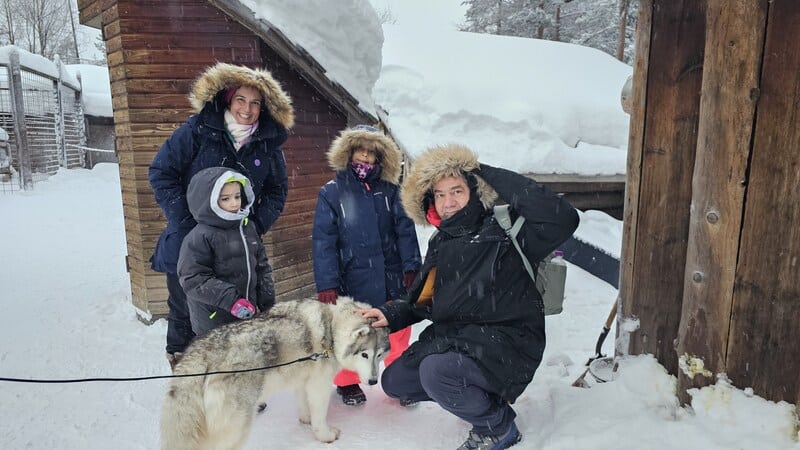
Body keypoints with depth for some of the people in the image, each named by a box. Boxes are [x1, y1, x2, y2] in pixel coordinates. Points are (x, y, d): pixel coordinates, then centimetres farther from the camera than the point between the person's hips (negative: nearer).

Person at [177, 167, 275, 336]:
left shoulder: (248, 227, 8)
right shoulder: (199, 238, -14)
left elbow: (262, 267, 14)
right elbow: (193, 279, -17)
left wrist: (267, 303, 9)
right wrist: (231, 299, -23)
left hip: (249, 313, 6)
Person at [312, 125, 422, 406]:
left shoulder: (390, 190, 6)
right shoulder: (332, 192, -2)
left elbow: (405, 230, 3)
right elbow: (323, 242, -6)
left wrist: (411, 266, -7)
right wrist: (326, 285, -12)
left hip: (391, 277, 3)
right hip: (353, 281, -2)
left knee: (399, 330, 11)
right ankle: (347, 382, 31)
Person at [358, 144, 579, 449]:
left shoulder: (503, 230, -13)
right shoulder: (442, 243, 9)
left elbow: (562, 219, -31)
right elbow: (426, 301, 19)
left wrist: (493, 175, -24)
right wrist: (392, 314, 0)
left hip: (506, 344, -8)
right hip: (452, 338, 8)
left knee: (436, 372, -32)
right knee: (394, 381, 10)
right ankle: (480, 397, 20)